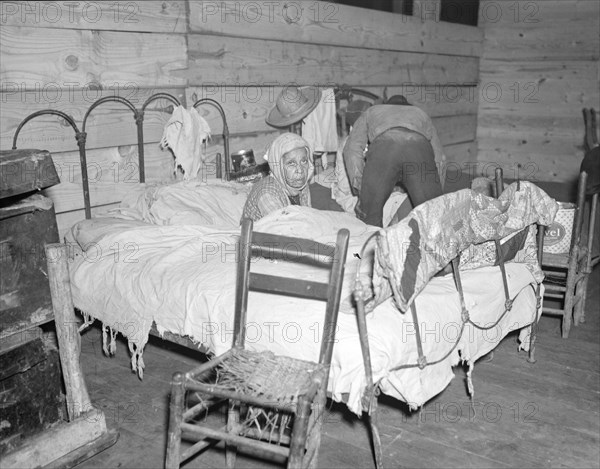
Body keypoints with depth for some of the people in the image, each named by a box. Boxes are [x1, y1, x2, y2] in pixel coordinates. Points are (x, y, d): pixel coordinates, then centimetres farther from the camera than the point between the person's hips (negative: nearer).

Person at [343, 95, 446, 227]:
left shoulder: (371, 112, 42)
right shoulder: (420, 114, 46)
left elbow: (353, 148, 22)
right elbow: (439, 157, 37)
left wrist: (360, 191, 18)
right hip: (420, 146, 1)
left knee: (369, 216, 10)